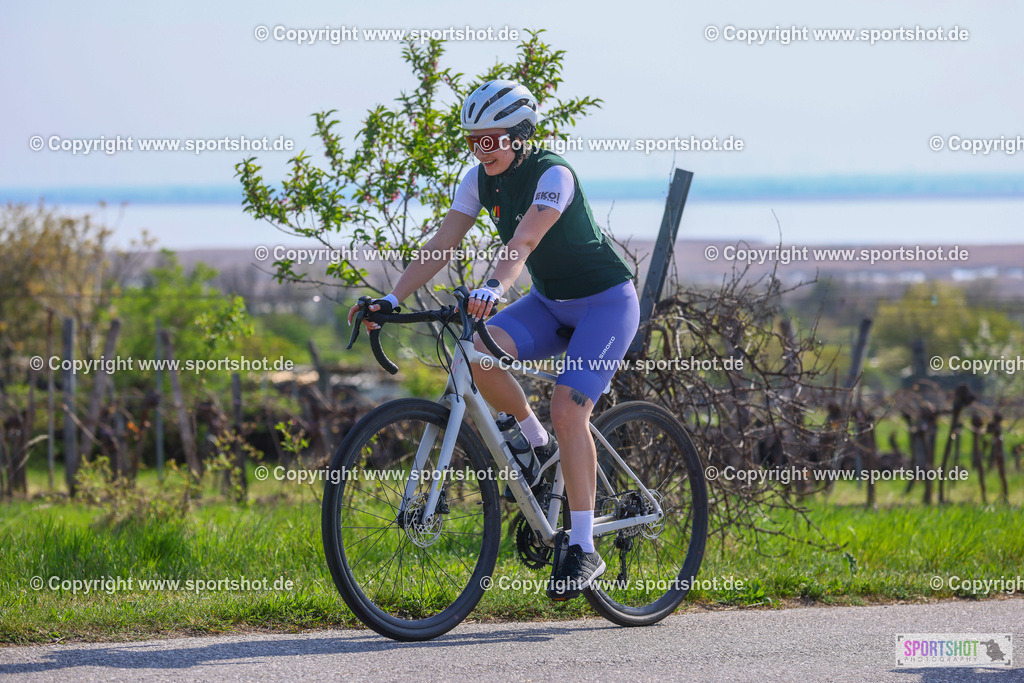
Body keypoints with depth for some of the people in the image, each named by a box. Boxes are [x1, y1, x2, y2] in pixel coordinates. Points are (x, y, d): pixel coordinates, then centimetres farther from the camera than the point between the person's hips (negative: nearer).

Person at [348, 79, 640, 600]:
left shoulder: (553, 174, -25)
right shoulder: (480, 180, -5)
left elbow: (524, 240, -41)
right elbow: (442, 244, -9)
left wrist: (493, 288, -58)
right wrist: (392, 299, -20)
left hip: (605, 302, -6)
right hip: (549, 302, 6)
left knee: (568, 410, -23)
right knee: (478, 353, -23)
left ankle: (583, 550, -17)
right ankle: (537, 444, 1)